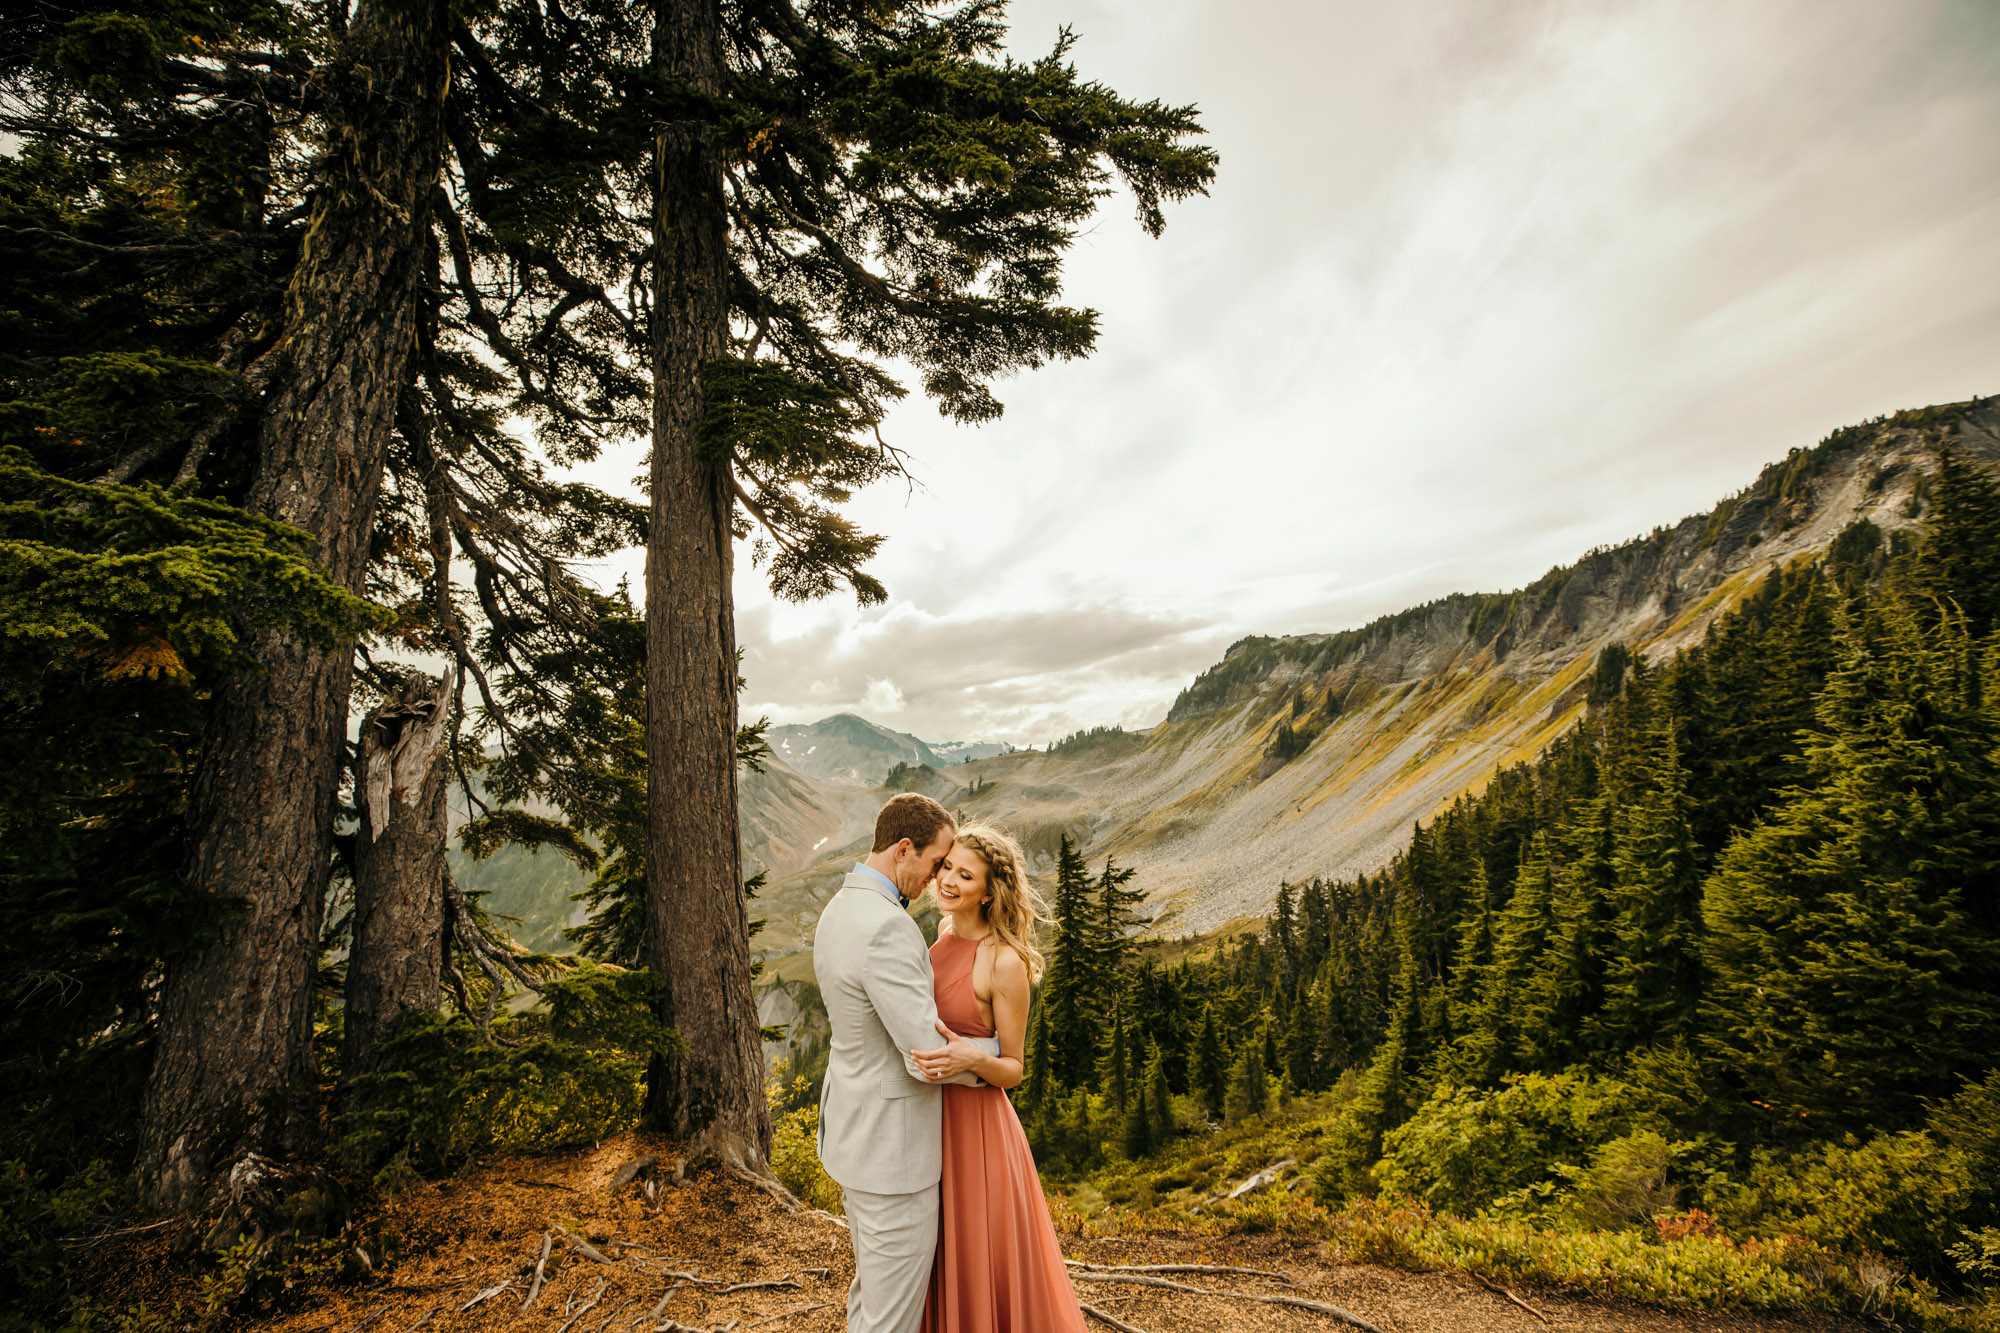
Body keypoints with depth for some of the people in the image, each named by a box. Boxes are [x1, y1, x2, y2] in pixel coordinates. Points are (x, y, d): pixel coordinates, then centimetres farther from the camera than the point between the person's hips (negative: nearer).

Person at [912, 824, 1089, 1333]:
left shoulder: (1005, 963, -19)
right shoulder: (942, 941, 2)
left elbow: (1012, 1069, -14)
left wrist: (972, 1059, -29)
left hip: (974, 1127, -7)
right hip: (930, 1121, 7)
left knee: (978, 1264, 10)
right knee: (939, 1265, 22)